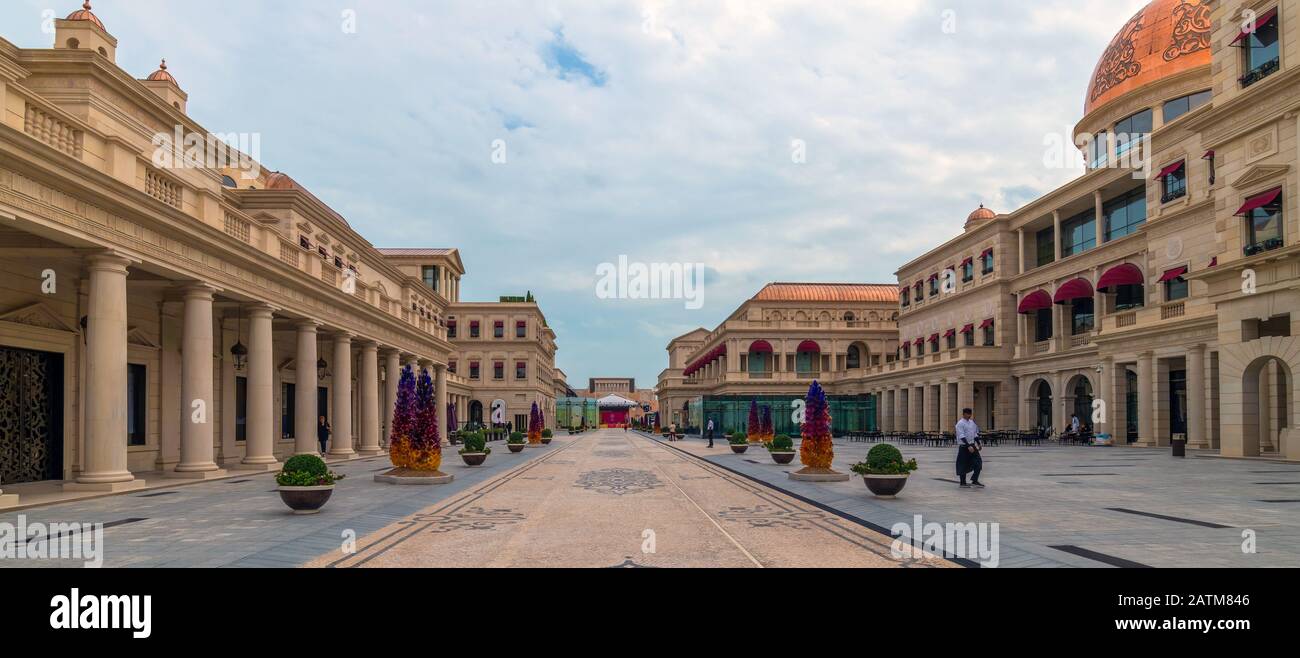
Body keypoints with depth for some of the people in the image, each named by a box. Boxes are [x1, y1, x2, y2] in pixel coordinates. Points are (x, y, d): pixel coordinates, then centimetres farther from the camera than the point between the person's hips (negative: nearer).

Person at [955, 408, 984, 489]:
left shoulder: (972, 422, 11)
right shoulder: (960, 424, -13)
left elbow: (975, 434, 19)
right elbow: (962, 436, -20)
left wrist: (978, 444, 12)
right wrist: (968, 446, -26)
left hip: (972, 445, 7)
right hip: (964, 447, -7)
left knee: (978, 462, -1)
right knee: (963, 465, 0)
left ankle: (975, 481, 5)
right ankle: (963, 483, 10)